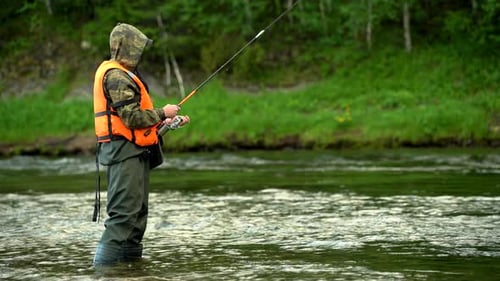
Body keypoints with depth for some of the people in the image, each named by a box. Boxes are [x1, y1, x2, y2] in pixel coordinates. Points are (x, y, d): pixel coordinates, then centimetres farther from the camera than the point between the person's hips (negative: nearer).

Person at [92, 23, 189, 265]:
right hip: (124, 150, -11)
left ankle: (132, 255, 20)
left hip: (134, 151, 11)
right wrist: (162, 113, -8)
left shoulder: (124, 75, 21)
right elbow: (133, 117, -21)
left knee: (138, 210, 14)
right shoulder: (116, 77, -14)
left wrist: (165, 122, 13)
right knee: (124, 211, -14)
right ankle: (104, 261, -17)